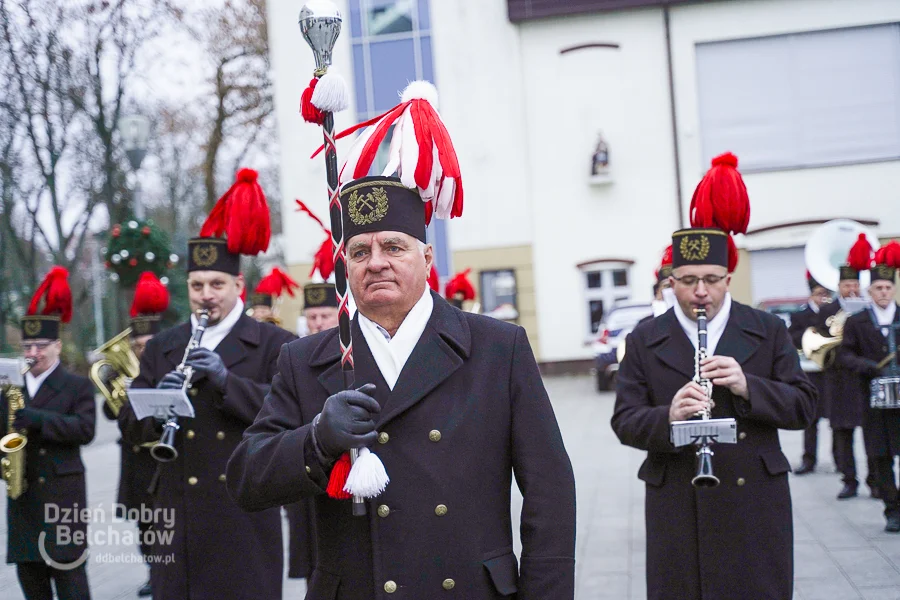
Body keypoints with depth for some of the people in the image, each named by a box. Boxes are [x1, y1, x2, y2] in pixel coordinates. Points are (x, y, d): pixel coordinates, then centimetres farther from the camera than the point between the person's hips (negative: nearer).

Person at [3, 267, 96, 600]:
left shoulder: (78, 385, -1)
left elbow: (85, 429, -14)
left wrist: (37, 419, -24)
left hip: (62, 493, -5)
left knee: (68, 571, -5)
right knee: (29, 568, 10)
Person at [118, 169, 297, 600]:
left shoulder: (273, 344, 3)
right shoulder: (160, 347, 14)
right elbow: (131, 426, 9)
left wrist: (227, 380, -20)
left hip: (245, 511, -3)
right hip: (178, 511, 3)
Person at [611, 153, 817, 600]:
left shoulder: (767, 330, 6)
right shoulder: (644, 341, 4)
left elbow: (803, 407, 2)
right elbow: (625, 422, 0)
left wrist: (747, 386, -16)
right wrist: (668, 417, -22)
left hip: (754, 503, 1)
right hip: (678, 509, 0)